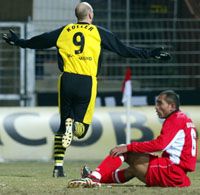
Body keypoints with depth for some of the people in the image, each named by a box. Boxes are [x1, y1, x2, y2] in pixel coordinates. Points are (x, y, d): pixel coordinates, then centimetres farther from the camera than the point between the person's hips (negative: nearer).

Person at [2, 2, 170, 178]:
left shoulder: (64, 31, 13)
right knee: (81, 128, 5)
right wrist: (151, 54, 12)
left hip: (67, 80, 2)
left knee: (63, 125, 15)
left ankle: (58, 166, 7)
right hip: (87, 83, -2)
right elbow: (124, 50, 6)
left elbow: (38, 41, 22)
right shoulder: (99, 33, 6)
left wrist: (17, 41, 39)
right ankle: (75, 126, -33)